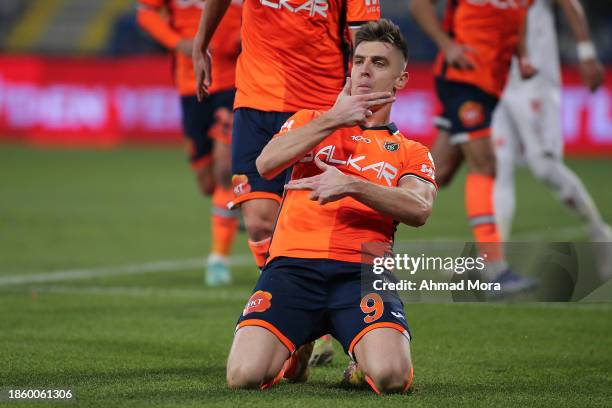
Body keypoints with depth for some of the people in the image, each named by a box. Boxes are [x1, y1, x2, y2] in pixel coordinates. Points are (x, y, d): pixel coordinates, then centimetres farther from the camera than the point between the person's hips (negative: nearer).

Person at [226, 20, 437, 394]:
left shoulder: (411, 153, 19)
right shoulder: (310, 121, 22)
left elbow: (419, 210, -4)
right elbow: (266, 164, 0)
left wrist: (352, 185, -18)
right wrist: (333, 120, -5)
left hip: (362, 273, -1)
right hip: (292, 267, 1)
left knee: (390, 376, -31)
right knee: (245, 374, -24)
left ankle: (364, 354, 8)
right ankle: (297, 352, 13)